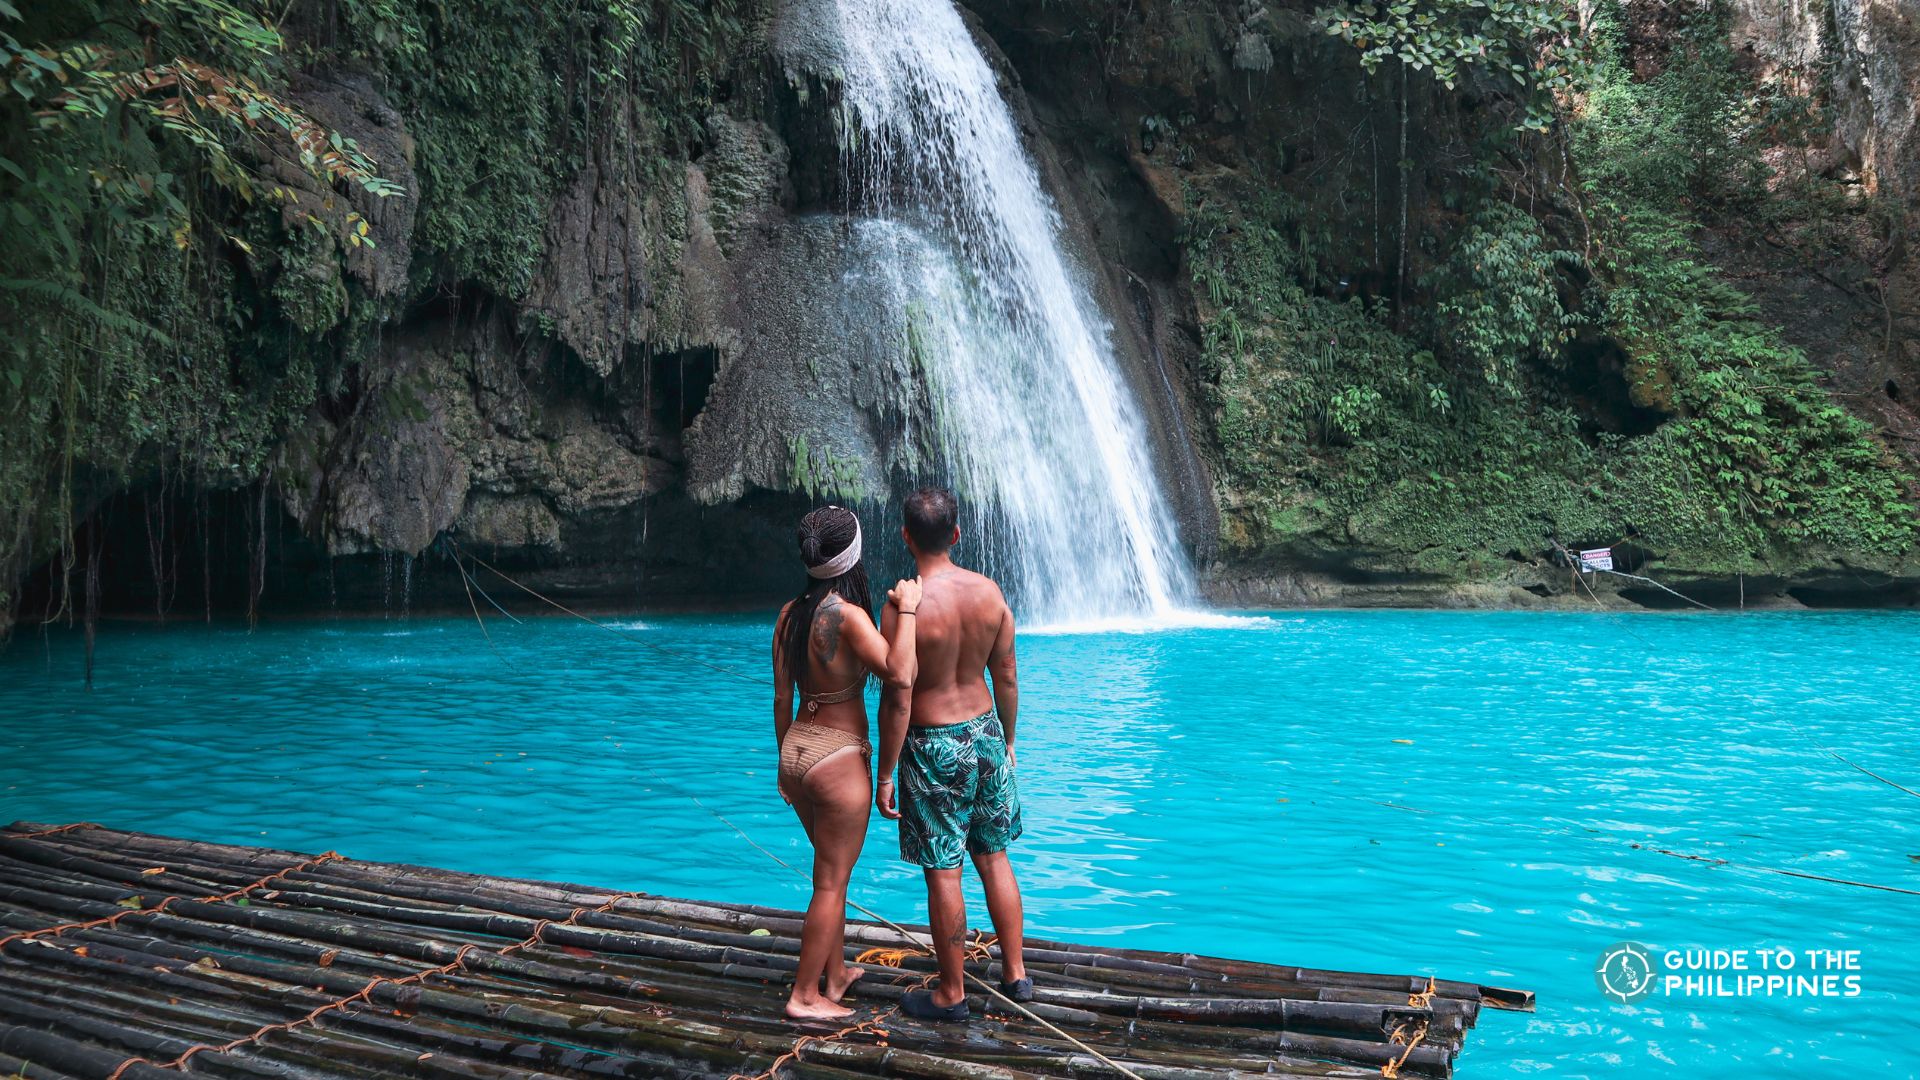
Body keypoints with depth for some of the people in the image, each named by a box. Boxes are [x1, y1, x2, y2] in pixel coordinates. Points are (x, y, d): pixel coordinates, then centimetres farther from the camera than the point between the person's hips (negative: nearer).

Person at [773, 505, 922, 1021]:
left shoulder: (790, 613, 2)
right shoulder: (847, 615, -20)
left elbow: (781, 697, 8)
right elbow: (899, 675, -31)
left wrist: (785, 760, 19)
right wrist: (905, 611, -21)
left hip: (797, 749, 8)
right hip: (838, 759, -8)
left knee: (832, 868, 23)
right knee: (831, 882, 6)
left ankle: (836, 973, 37)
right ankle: (805, 995, 15)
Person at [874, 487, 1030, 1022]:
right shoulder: (989, 591, -4)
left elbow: (897, 700, -17)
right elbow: (1007, 678, 4)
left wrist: (885, 775, -8)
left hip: (932, 747, -5)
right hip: (986, 733, 5)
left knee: (943, 873, 6)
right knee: (994, 857, 18)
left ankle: (951, 994, 18)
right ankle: (1015, 973, 28)